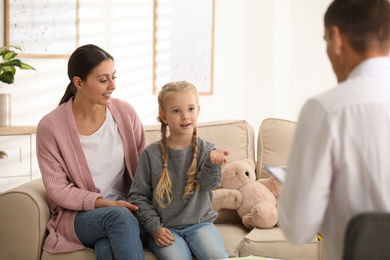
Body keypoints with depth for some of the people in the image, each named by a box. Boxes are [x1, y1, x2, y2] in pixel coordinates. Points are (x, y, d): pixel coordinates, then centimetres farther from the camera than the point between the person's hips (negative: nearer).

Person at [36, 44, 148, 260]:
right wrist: (105, 204, -17)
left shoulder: (125, 113, 1)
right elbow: (58, 189, -7)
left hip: (125, 209, 1)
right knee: (119, 217, -34)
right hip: (76, 216, -1)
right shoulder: (50, 127, -8)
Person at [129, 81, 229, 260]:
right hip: (164, 228, -1)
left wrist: (212, 161, -33)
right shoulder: (151, 154, 0)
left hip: (199, 223, 1)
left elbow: (208, 185, -13)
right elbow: (138, 196, 3)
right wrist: (155, 228, -7)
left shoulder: (206, 150, 3)